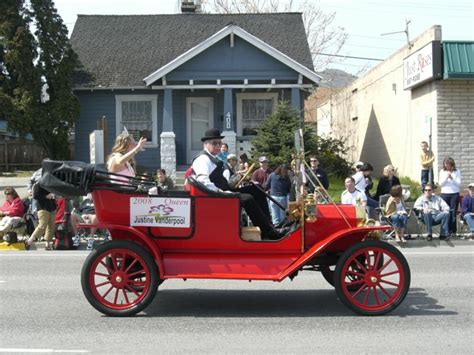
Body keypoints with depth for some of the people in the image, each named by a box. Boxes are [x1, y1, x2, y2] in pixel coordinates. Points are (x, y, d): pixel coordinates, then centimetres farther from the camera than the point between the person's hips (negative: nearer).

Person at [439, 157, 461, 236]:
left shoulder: (457, 171, 1)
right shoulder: (442, 171, 6)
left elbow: (459, 184, -3)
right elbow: (440, 184, 2)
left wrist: (452, 178, -17)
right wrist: (446, 178, -13)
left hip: (455, 194, -1)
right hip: (445, 193, 1)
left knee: (453, 212, -2)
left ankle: (453, 230, 3)